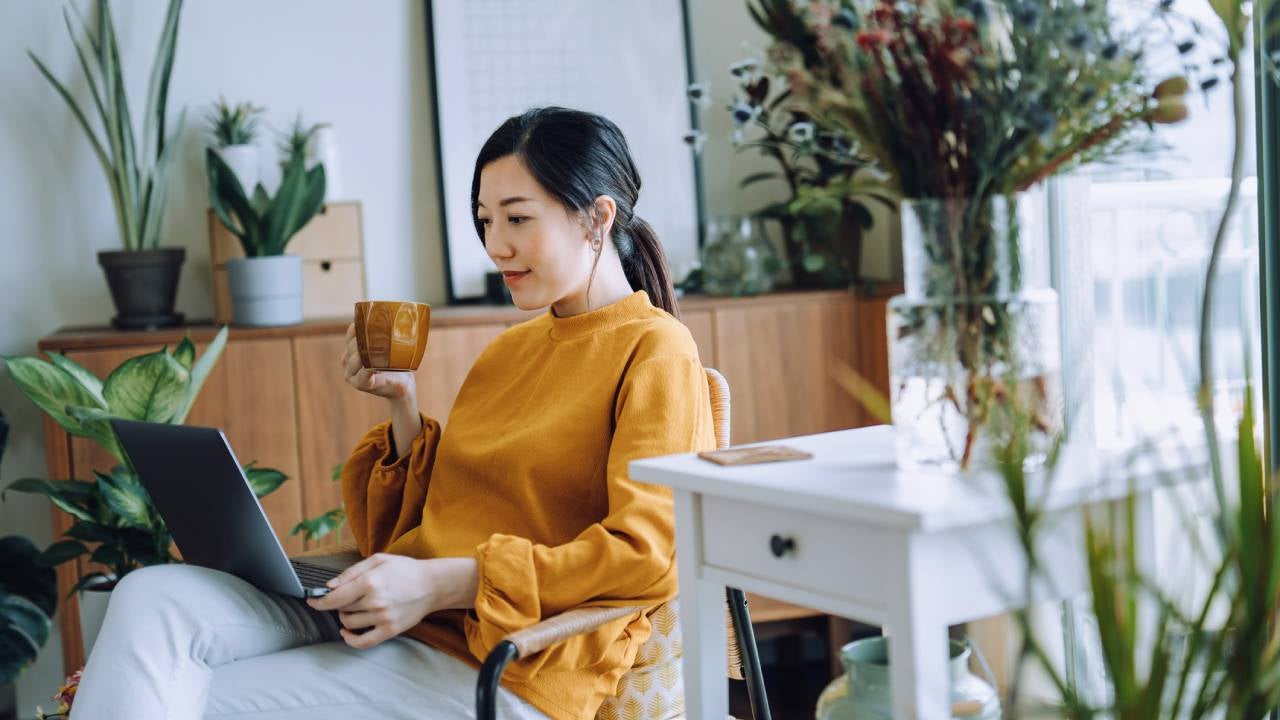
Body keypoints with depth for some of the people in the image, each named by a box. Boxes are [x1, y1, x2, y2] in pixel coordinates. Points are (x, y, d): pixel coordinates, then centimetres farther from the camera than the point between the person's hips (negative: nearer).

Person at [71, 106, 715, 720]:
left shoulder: (654, 350, -2)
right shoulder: (509, 350, 21)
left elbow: (644, 553, -15)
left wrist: (440, 583, -18)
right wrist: (402, 404, 5)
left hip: (500, 665, -7)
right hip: (395, 615, 7)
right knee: (153, 598, -17)